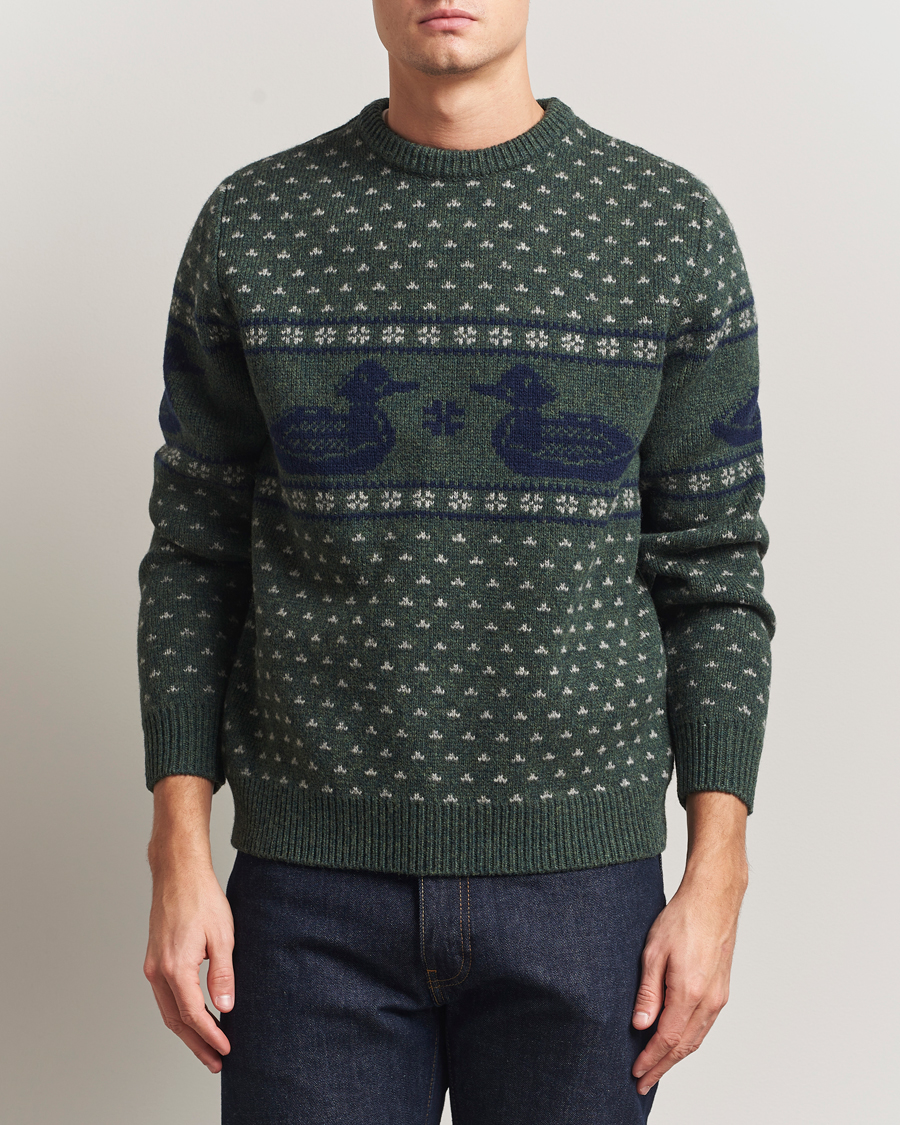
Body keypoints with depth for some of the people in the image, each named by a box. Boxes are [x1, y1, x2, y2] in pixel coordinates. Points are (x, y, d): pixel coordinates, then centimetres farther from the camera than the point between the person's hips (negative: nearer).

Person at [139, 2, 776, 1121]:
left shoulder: (672, 228, 1)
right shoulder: (251, 226, 2)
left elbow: (713, 569, 3)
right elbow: (197, 557, 5)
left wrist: (716, 876, -2)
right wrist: (179, 857, -1)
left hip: (581, 882, 0)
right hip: (315, 876, 0)